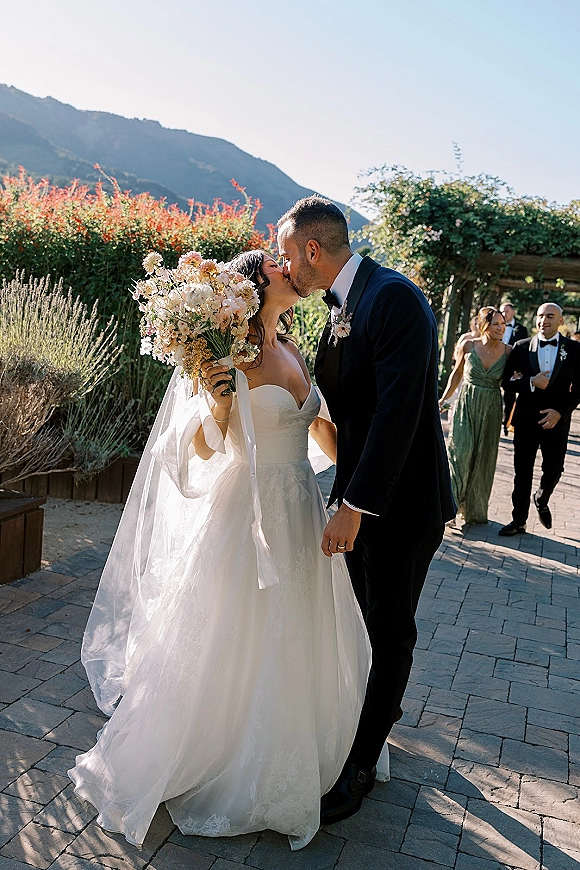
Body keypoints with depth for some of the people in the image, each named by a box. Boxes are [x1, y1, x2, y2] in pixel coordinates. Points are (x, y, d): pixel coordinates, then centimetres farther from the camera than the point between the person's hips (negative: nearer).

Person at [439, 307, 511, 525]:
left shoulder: (507, 351, -4)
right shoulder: (468, 346, -7)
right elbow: (457, 373, 7)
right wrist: (445, 398, 6)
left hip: (491, 409, 1)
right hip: (466, 404, -1)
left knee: (482, 458, 9)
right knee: (460, 452, -9)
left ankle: (474, 509, 24)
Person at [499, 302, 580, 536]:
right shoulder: (522, 347, 1)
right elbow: (507, 382, -1)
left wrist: (560, 411, -13)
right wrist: (531, 382, -18)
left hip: (556, 420, 0)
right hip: (526, 419, 0)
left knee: (553, 470, 4)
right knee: (522, 472, 6)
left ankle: (541, 501, 37)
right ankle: (518, 520, 18)